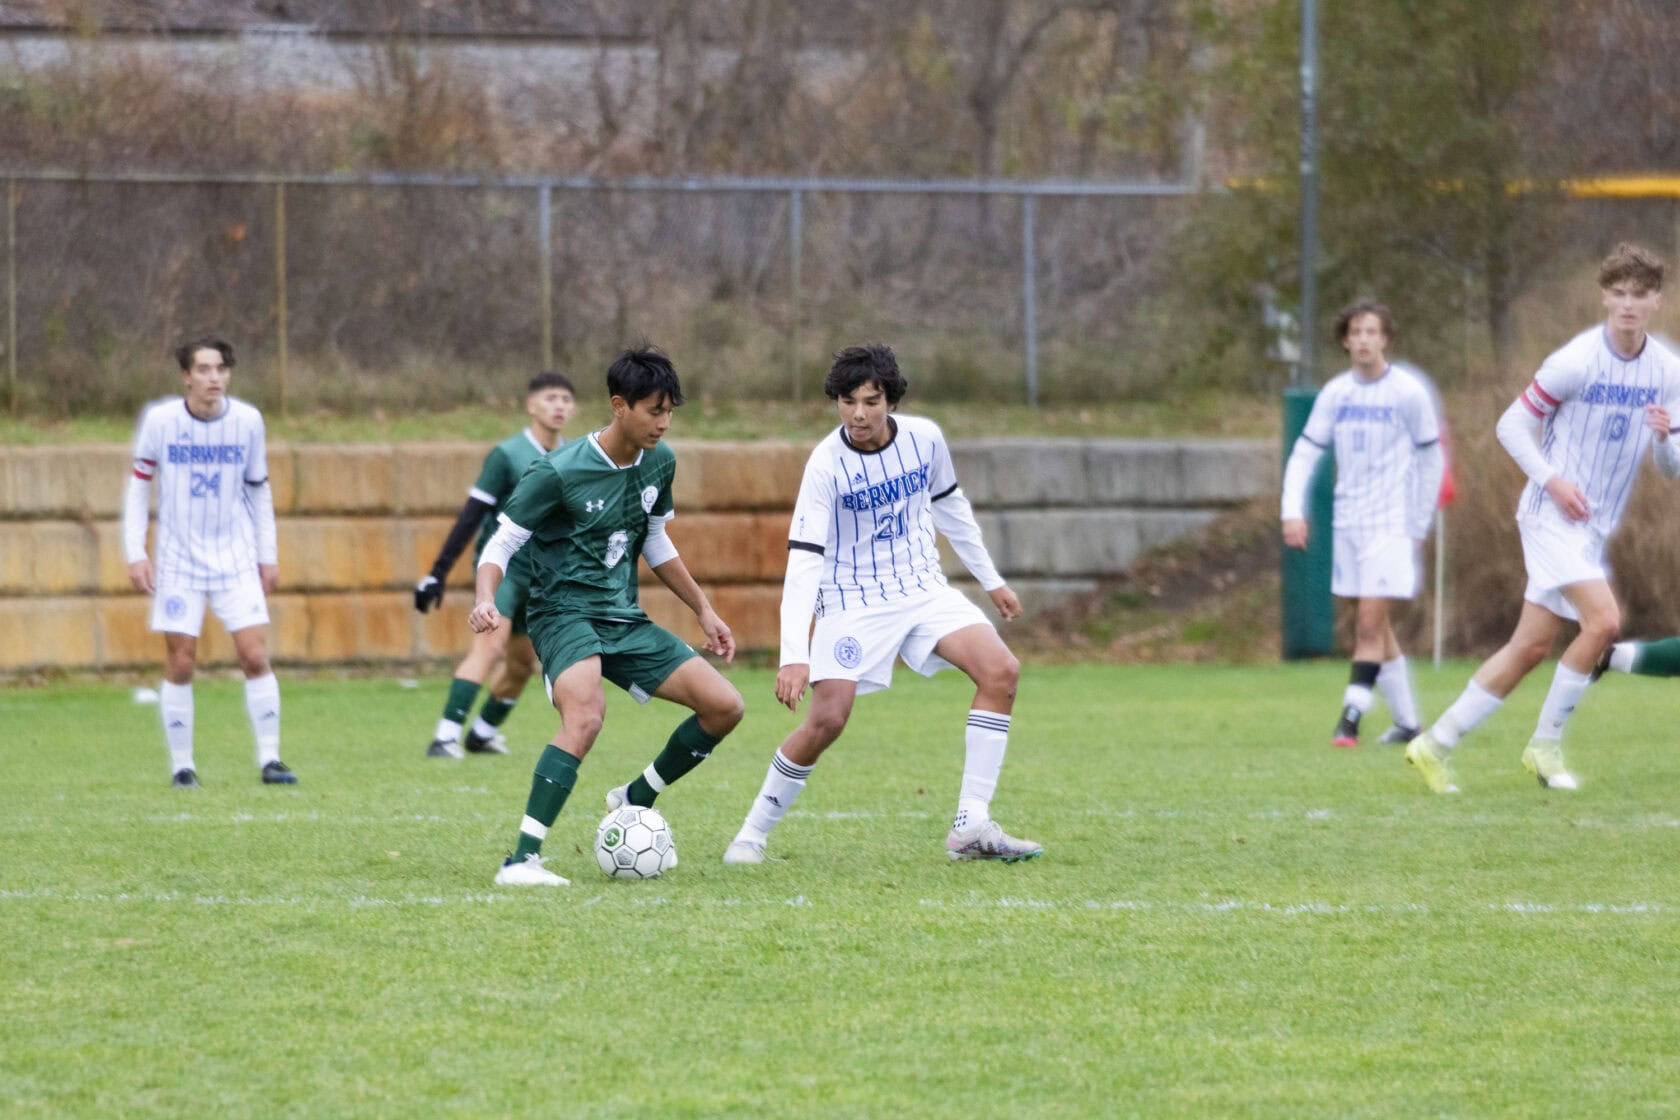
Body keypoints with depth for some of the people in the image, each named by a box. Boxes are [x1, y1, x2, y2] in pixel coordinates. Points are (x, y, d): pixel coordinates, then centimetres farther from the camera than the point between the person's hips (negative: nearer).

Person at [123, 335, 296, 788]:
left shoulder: (248, 421, -2)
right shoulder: (160, 420, -7)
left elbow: (258, 490, 9)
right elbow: (139, 485, 2)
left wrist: (268, 555, 9)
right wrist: (136, 553, -4)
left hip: (236, 560, 1)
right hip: (178, 561, -1)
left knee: (255, 655, -8)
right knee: (180, 664, -3)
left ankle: (269, 759, -2)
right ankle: (181, 764, 8)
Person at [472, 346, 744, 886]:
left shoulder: (659, 463, 5)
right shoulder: (558, 472, -16)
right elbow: (502, 544, -11)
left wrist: (704, 610, 22)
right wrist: (486, 600, -30)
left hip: (624, 619, 7)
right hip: (564, 612, -7)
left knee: (724, 706, -1)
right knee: (586, 714, -36)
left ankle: (634, 801, 20)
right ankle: (522, 859, -37)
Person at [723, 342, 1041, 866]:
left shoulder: (924, 438, -5)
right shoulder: (827, 464, -18)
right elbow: (803, 561, -23)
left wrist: (991, 580, 21)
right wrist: (794, 656, -33)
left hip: (923, 588, 4)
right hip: (853, 602, -4)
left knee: (1001, 671, -15)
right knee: (826, 720, -18)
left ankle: (972, 827, -12)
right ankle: (752, 834, 1)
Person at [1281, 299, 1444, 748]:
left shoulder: (1408, 392, -5)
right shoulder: (1336, 393, 6)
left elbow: (1431, 459, 1)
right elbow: (1305, 453, 6)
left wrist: (1419, 524, 0)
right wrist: (1293, 511, -7)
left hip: (1392, 524, -5)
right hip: (1348, 522, 5)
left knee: (1370, 622, -14)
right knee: (1374, 626, 9)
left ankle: (1351, 719, -16)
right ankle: (1406, 722, 17)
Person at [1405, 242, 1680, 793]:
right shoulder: (1577, 360, -13)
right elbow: (1513, 424, -6)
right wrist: (1552, 479, -18)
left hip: (1595, 527, 7)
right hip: (1553, 516, -7)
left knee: (1531, 646, 5)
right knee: (1603, 620, -22)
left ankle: (1437, 744, 14)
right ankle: (1546, 743, -7)